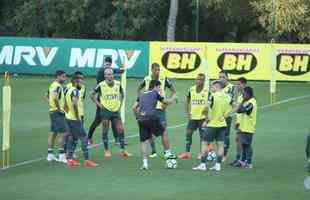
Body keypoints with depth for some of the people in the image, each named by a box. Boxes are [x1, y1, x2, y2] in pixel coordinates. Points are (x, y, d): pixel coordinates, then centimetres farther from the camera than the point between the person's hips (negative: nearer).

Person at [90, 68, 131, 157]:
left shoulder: (118, 84, 2)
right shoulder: (101, 85, -9)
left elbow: (122, 93, 22)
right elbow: (92, 94, 0)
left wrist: (120, 103, 12)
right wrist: (99, 104, -4)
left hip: (116, 110, 3)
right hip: (106, 110, -3)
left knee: (121, 130, -1)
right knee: (105, 131, 2)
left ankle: (123, 150, 6)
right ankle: (106, 150, 13)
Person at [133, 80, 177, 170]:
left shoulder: (142, 95, 21)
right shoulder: (155, 93, 9)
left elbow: (134, 108, 15)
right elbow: (167, 102, 16)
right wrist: (173, 97, 36)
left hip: (141, 119, 4)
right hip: (152, 117, -4)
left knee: (144, 141, 6)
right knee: (163, 133, 16)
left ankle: (144, 162, -2)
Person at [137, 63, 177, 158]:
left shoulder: (164, 79, -6)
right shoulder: (146, 79, 1)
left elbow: (174, 91, 3)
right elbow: (139, 89, 20)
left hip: (160, 108, -3)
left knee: (163, 129, -10)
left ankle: (167, 151, -5)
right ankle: (153, 151, 17)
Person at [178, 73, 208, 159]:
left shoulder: (207, 90, -9)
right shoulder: (191, 89, 2)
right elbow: (187, 101, 14)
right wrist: (188, 112, 5)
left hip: (203, 117, -3)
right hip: (193, 117, 3)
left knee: (202, 135, 3)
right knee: (188, 133, -1)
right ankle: (187, 152, 6)